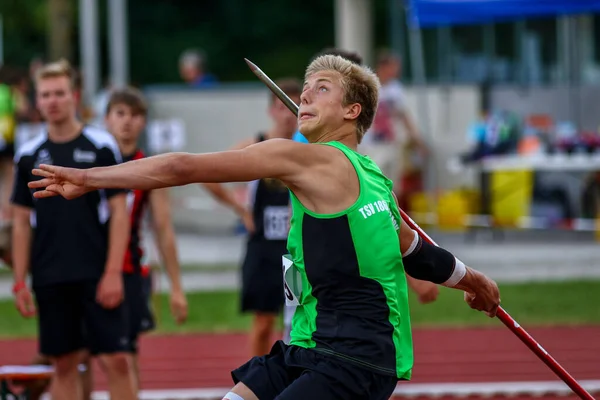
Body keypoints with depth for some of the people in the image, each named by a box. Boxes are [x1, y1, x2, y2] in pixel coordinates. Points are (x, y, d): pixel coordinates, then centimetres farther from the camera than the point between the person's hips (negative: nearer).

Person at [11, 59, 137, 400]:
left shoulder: (101, 147, -1)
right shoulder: (28, 156, 7)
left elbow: (119, 212, -3)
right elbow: (22, 223, 10)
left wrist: (113, 272, -11)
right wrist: (19, 282, 4)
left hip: (98, 277, -3)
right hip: (50, 279, 3)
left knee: (116, 360, -7)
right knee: (64, 365, 5)